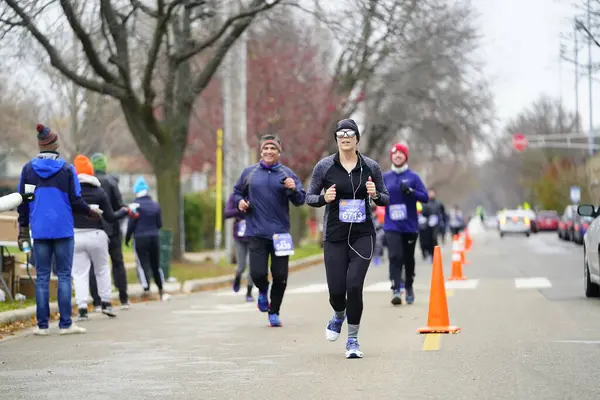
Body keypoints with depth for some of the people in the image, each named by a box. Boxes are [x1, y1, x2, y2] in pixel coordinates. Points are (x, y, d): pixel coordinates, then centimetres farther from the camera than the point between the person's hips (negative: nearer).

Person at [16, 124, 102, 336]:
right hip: (63, 229, -2)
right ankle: (65, 324, -1)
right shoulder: (67, 169, -4)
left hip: (39, 230, 2)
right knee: (64, 275, 2)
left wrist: (23, 228, 16)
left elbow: (22, 202, 7)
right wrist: (90, 212, 15)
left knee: (42, 277, 5)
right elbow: (76, 201, -4)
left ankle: (42, 325, 4)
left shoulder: (28, 169, 3)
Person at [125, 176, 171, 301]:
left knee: (143, 264, -4)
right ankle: (161, 291, 19)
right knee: (156, 264, 14)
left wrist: (127, 238, 3)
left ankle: (146, 289, -17)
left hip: (140, 239, -5)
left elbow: (131, 224, -9)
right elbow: (159, 224, 10)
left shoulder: (136, 205, -9)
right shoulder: (155, 205, 7)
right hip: (154, 237, 5)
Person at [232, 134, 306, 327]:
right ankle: (262, 291, 26)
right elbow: (237, 193, 20)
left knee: (280, 276, 0)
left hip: (280, 233, 0)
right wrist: (240, 202, -1)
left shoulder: (287, 174, 4)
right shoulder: (249, 173, 7)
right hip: (256, 233, 0)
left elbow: (300, 200, 0)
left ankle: (274, 313, 18)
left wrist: (294, 189, -20)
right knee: (258, 273, -10)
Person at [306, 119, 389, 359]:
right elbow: (309, 197, 4)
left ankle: (352, 339, 2)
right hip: (335, 235, 0)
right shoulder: (324, 167, -1)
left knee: (354, 285, -15)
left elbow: (385, 199, 10)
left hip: (363, 234, 0)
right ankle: (339, 316, 37)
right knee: (336, 289, -1)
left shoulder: (370, 167, 2)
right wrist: (324, 198, -16)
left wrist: (376, 195, -12)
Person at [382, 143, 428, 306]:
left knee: (408, 259, 11)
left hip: (410, 226, 0)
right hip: (392, 227, 0)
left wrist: (410, 191, -20)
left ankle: (409, 286, 32)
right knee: (395, 257, -16)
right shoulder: (385, 177, 6)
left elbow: (425, 198, -5)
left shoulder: (413, 177, 0)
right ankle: (396, 290, -21)